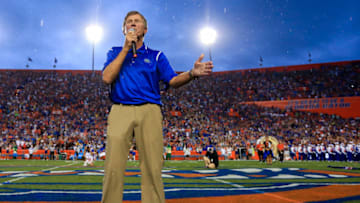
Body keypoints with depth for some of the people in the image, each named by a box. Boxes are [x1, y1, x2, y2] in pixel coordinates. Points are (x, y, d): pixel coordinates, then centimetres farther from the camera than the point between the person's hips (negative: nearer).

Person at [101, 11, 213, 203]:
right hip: (120, 110, 1)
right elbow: (107, 78, 2)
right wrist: (126, 48, 2)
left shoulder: (156, 56, 18)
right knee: (113, 168, -6)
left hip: (149, 111, 0)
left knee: (152, 169, -6)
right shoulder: (115, 53, 20)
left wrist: (192, 73, -14)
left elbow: (173, 80, 6)